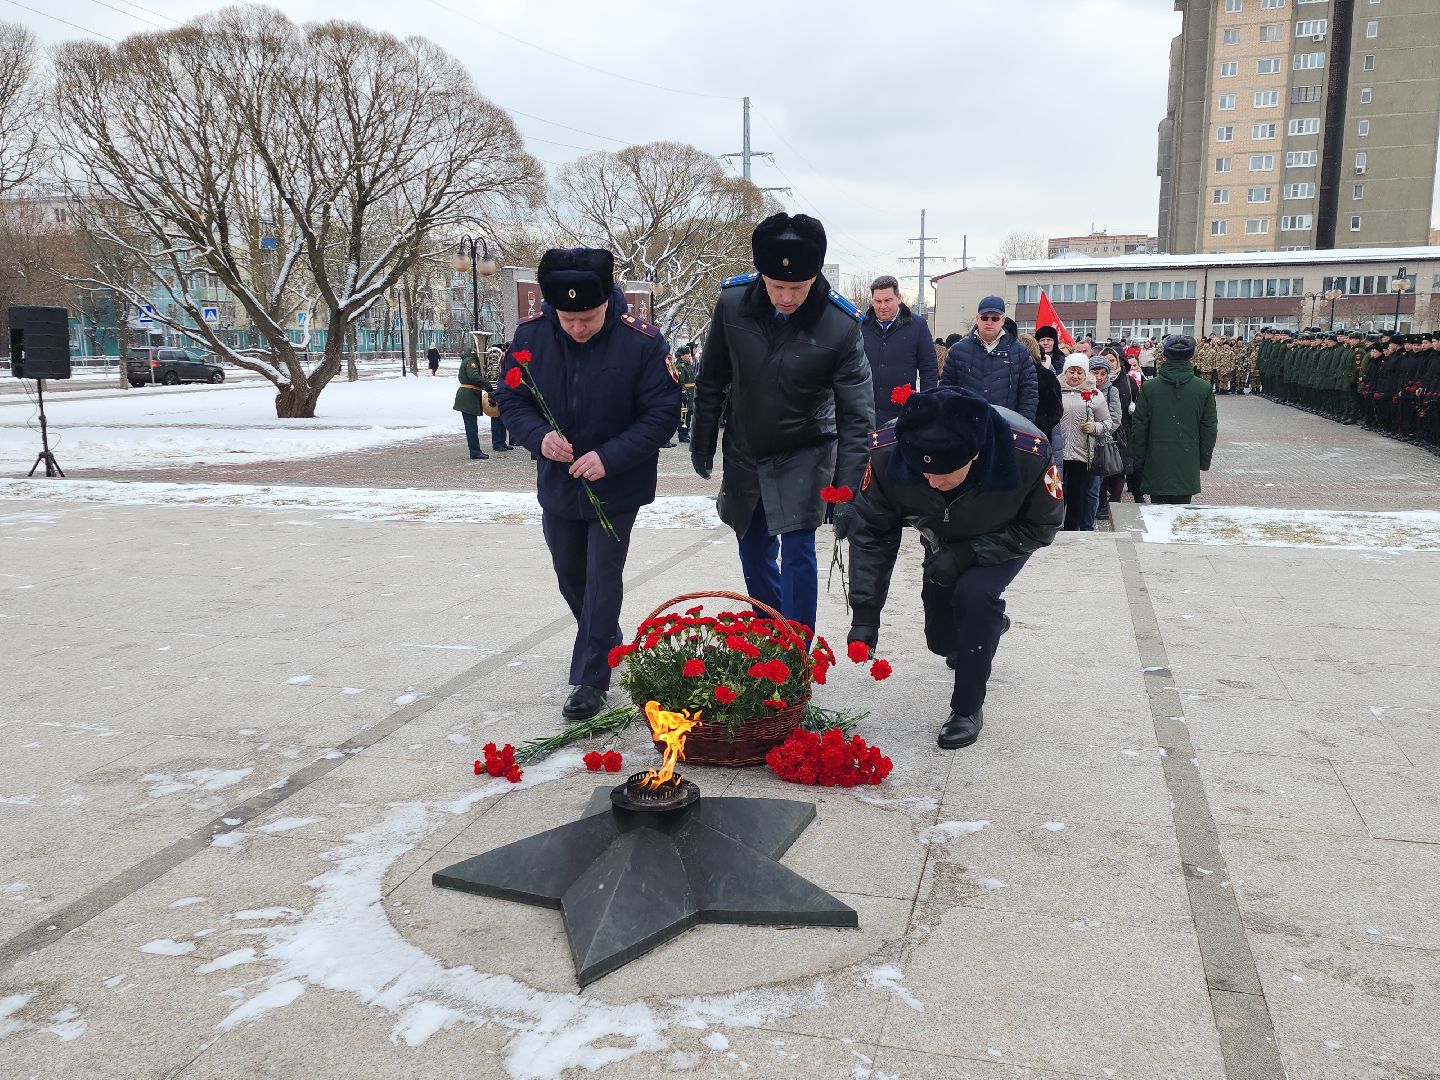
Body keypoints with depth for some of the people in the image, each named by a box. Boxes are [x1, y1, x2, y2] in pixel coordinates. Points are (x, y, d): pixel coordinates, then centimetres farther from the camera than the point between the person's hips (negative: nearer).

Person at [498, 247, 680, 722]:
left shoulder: (642, 341, -20)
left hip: (617, 487, -4)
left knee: (602, 581, -2)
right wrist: (539, 435, -21)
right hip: (558, 484, 4)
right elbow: (511, 399, 0)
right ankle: (606, 643, 44)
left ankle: (591, 680, 9)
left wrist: (609, 457, -25)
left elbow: (663, 412, -16)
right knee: (570, 576, 19)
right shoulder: (530, 335, -10)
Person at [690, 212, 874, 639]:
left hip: (803, 455, -4)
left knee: (797, 554, -12)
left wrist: (845, 491, -25)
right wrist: (702, 443, 6)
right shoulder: (732, 303, -15)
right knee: (753, 554, 16)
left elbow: (857, 416, -20)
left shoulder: (841, 325, -22)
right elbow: (711, 382, 0)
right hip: (743, 452, 4)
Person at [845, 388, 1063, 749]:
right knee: (942, 640, 9)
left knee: (973, 593, -31)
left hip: (1003, 540, -3)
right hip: (944, 542, 3)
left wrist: (969, 553, -34)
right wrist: (864, 614, -28)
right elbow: (871, 532, -22)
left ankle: (968, 709, -11)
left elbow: (1041, 527, -22)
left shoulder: (1028, 452, -40)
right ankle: (991, 623, 46)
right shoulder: (888, 452, -36)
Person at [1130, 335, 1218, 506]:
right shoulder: (1205, 389, -2)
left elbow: (1139, 428, -1)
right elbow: (1209, 429, 3)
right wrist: (1205, 462, 14)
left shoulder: (1149, 387, -5)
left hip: (1157, 466, 0)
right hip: (1187, 466, 1)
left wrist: (1139, 461, 9)